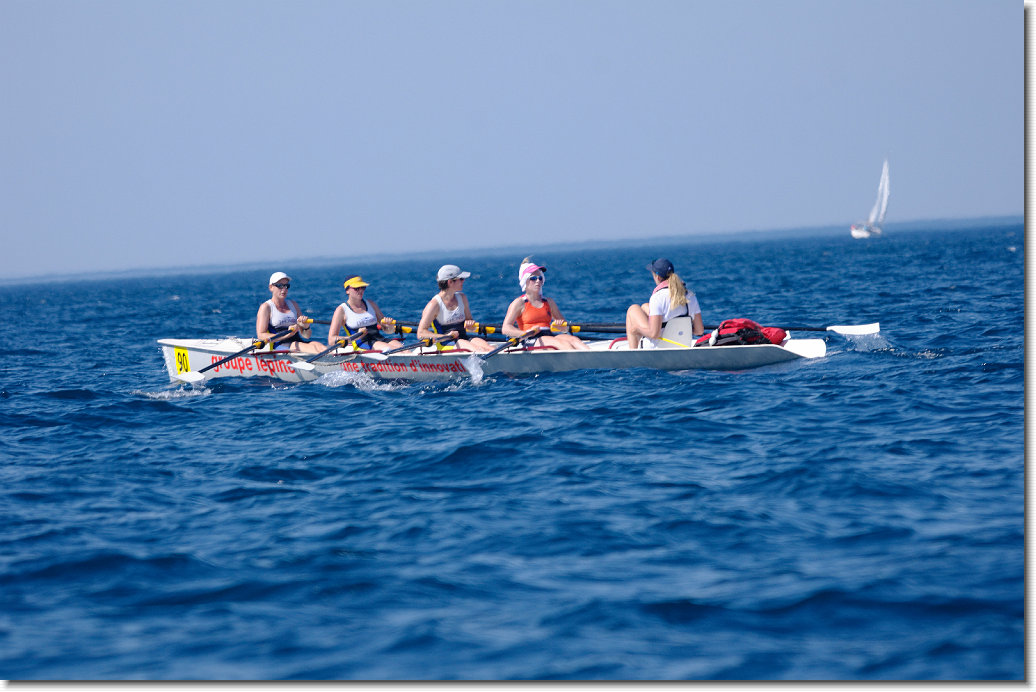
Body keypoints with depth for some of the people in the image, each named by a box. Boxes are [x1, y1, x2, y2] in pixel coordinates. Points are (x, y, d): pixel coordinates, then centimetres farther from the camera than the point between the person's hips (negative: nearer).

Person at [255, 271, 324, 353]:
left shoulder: (293, 304, 23)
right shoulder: (266, 307, 6)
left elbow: (306, 336, 20)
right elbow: (261, 336, -7)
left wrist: (306, 327, -5)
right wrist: (286, 335, -16)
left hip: (297, 342, 5)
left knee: (316, 345, -28)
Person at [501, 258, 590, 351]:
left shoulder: (549, 302, 22)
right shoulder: (519, 303, 6)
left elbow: (565, 328, 28)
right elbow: (506, 329, -5)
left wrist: (560, 325, 1)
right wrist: (526, 333, -22)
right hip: (531, 342, -5)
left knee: (572, 339, -26)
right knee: (560, 342, -34)